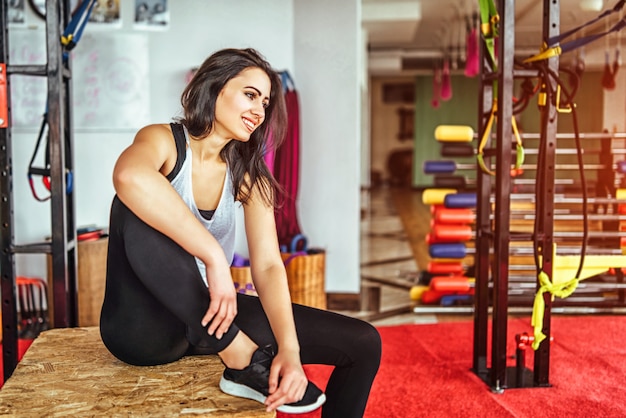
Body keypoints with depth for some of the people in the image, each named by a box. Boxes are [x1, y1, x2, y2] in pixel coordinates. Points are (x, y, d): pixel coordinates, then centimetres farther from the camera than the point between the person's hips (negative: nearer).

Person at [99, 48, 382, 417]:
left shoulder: (248, 174, 4)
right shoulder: (163, 140, -11)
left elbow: (268, 266, -7)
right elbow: (129, 176, -38)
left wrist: (289, 349, -22)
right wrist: (214, 257, -38)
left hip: (211, 315, 5)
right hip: (143, 324, -4)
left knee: (363, 343, -6)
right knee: (138, 207, -35)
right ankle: (240, 357, -26)